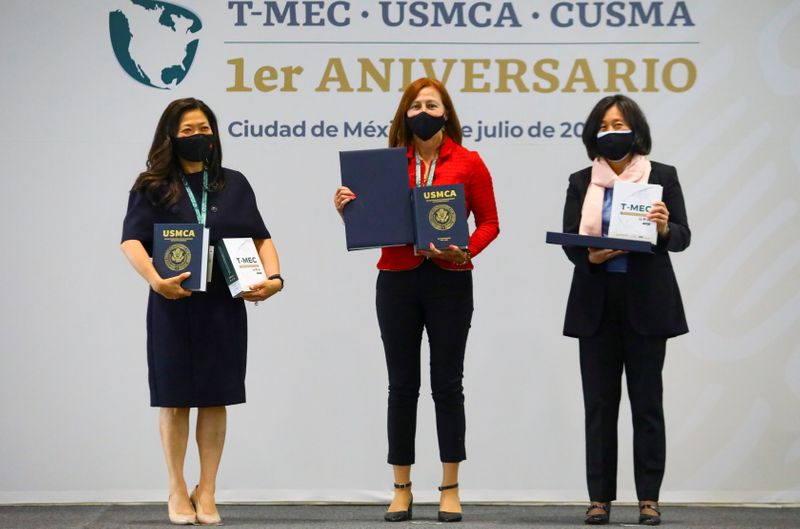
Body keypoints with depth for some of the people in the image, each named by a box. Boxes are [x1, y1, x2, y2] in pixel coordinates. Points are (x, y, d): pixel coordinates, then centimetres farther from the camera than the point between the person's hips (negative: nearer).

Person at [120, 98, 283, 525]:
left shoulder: (233, 185, 10)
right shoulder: (152, 188, 1)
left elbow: (260, 237, 9)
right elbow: (131, 241, -11)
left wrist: (273, 277, -9)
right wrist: (155, 280, -28)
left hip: (224, 303, 2)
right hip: (173, 304, -2)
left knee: (216, 398, 4)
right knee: (175, 398, 3)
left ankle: (207, 492, 12)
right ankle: (177, 491, 14)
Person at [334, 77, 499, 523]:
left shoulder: (469, 164, 1)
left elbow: (489, 222, 3)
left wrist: (466, 250, -15)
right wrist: (347, 208, -11)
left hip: (450, 282, -1)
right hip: (397, 281, 2)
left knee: (447, 383, 2)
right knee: (402, 385, 4)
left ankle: (451, 490, 9)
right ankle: (402, 491, 11)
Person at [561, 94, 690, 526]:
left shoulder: (662, 177, 4)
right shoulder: (581, 182, 9)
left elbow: (683, 237, -2)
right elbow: (569, 243, 3)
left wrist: (665, 229, -25)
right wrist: (591, 256, -19)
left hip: (646, 303, -1)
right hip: (597, 304, 2)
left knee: (647, 401, 1)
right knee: (599, 401, 2)